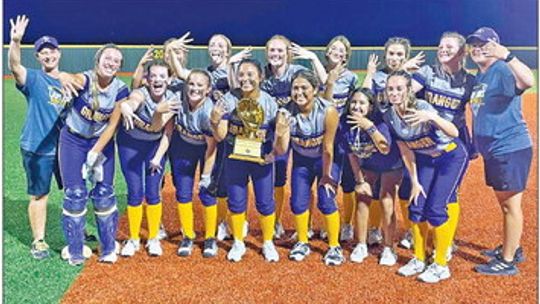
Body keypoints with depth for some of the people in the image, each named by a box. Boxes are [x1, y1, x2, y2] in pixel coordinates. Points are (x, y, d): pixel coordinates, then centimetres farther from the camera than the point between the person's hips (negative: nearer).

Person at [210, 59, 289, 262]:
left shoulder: (269, 102, -14)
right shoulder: (229, 99, -14)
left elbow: (281, 148, -9)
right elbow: (220, 136, -12)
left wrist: (282, 133, -31)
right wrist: (215, 122, -32)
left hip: (262, 159, -1)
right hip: (235, 158, 1)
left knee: (265, 202, 8)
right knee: (236, 201, 10)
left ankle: (268, 243, 30)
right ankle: (238, 243, 31)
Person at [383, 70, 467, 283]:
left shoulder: (421, 107, -30)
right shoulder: (389, 116, -13)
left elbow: (454, 133, -43)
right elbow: (406, 151, -3)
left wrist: (432, 117, -60)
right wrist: (414, 182, -3)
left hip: (452, 157, -5)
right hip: (426, 159, 5)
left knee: (435, 209, -11)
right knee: (416, 207, 1)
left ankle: (441, 266, 6)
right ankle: (418, 260, 20)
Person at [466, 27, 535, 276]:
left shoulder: (503, 70, -14)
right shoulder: (478, 77, 13)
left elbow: (528, 81, -36)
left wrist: (507, 55, -41)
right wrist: (474, 144, 22)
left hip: (511, 148, -9)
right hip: (492, 151, 10)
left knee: (511, 205, 0)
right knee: (504, 203, 21)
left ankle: (508, 262, 10)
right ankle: (512, 248, 37)